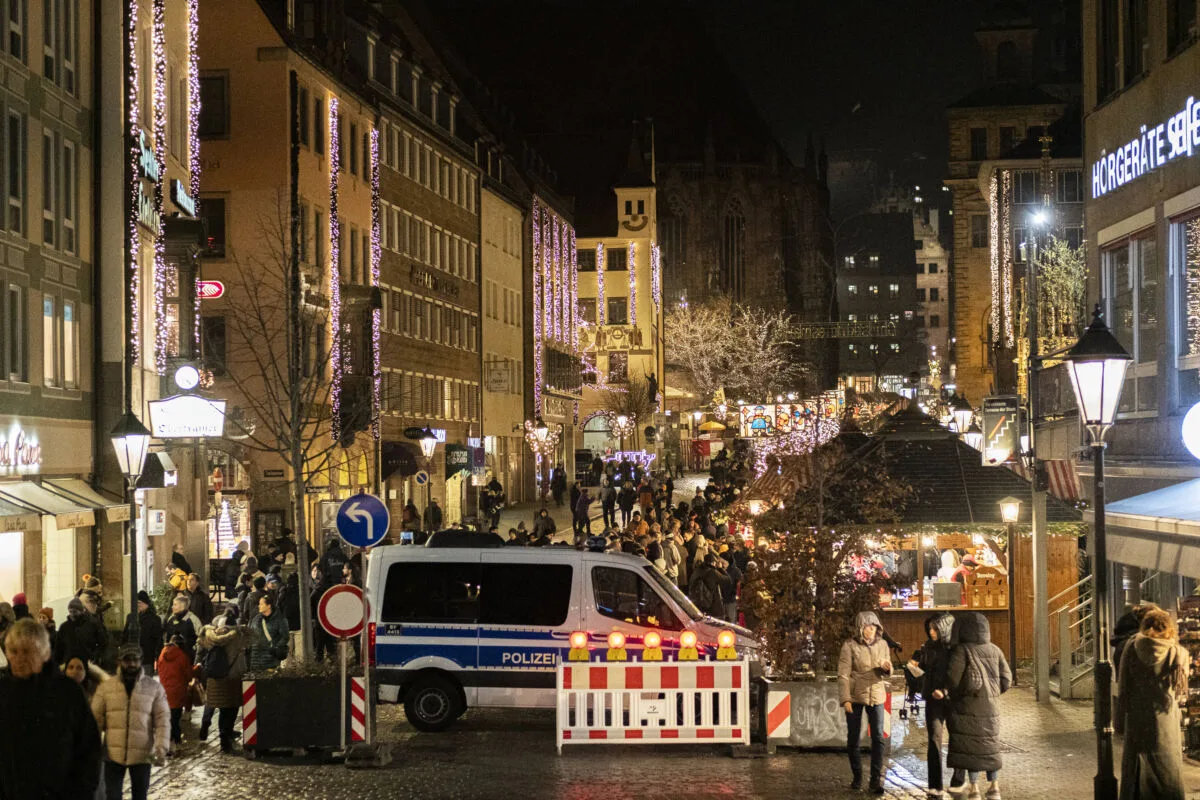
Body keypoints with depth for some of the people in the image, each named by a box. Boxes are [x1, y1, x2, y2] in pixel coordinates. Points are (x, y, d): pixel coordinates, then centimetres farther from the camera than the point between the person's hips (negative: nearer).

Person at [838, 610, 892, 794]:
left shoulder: (882, 645, 3)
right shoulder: (850, 646, -9)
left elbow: (887, 673, 13)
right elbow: (843, 674, -10)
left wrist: (886, 668, -12)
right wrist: (845, 699, -16)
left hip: (876, 695, 2)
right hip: (855, 696, -2)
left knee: (878, 737, -7)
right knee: (853, 738, 6)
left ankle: (876, 780, -6)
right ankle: (856, 777, 22)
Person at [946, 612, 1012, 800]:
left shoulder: (962, 651, -12)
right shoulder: (994, 650, 3)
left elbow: (953, 678, -13)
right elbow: (1006, 678, 3)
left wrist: (956, 696, 6)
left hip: (967, 706, -4)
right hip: (990, 706, 4)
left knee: (969, 746, 3)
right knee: (989, 745, 15)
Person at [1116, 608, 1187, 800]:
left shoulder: (1132, 649, -4)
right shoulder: (1177, 652, -5)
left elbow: (1123, 688, -2)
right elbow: (1182, 693, 2)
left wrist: (1119, 720, 4)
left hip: (1136, 720, 1)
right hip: (1165, 719, -1)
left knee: (1135, 770, 8)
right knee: (1168, 771, 7)